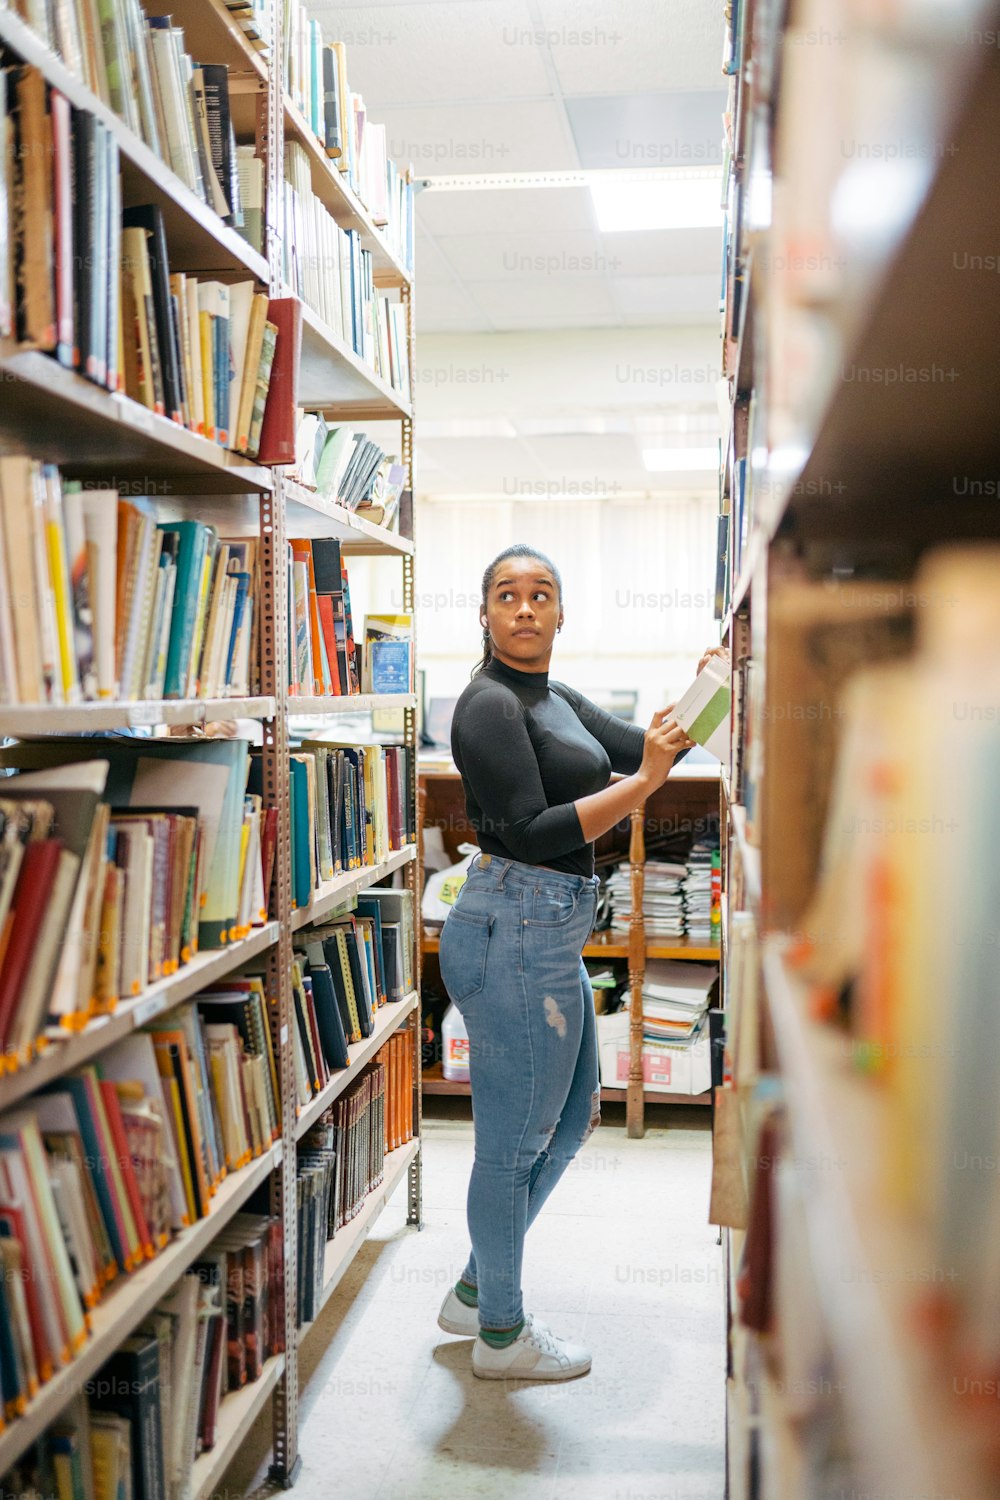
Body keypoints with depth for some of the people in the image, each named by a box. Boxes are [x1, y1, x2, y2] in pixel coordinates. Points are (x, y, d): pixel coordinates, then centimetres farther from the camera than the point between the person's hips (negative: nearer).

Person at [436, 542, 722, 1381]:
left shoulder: (557, 699, 15)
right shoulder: (490, 705, -14)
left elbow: (640, 750, 15)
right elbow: (528, 833, -21)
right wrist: (643, 781, -21)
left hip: (551, 933, 10)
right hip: (514, 932, -10)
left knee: (573, 1116, 21)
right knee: (514, 1141, 4)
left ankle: (475, 1290, 35)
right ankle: (502, 1336, 23)